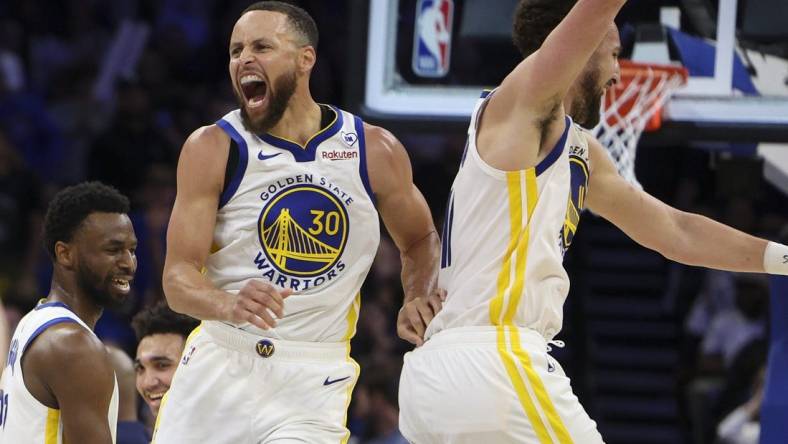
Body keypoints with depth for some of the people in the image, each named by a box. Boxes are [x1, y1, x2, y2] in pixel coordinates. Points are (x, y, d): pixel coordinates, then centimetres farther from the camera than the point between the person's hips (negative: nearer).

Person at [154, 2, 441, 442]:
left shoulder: (375, 151, -1)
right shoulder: (213, 148, -5)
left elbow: (420, 241, 18)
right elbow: (178, 277, -11)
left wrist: (419, 300, -4)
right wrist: (229, 305, -33)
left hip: (312, 379, -1)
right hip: (219, 364, 1)